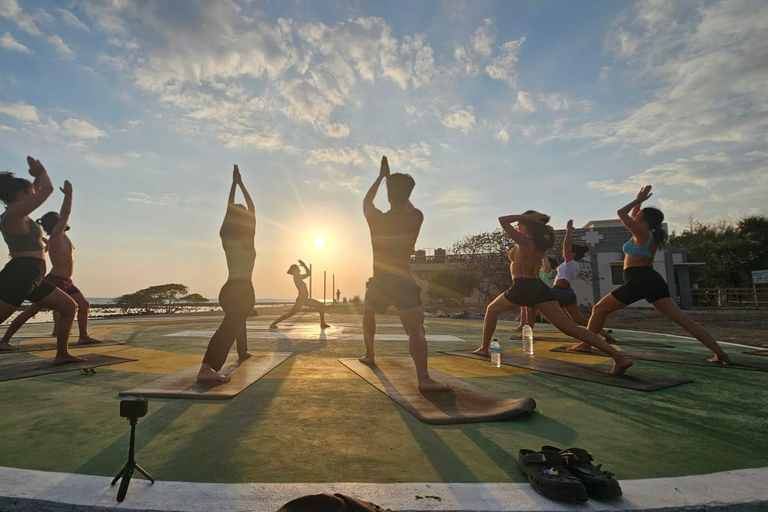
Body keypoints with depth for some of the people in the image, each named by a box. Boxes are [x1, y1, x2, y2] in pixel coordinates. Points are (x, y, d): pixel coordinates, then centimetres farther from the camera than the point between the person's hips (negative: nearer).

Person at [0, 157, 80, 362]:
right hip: (18, 276, -10)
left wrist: (38, 175, 20)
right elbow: (48, 188, -12)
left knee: (69, 306, 11)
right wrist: (41, 171, 4)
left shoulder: (17, 214, 16)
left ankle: (62, 354, 14)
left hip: (30, 278, 10)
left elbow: (39, 189, 33)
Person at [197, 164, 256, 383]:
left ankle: (243, 352, 47)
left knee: (237, 320, 31)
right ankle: (207, 369, -33)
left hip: (227, 290, 8)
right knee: (231, 327, -18)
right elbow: (251, 209, 0)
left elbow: (230, 209, 15)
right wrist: (241, 183, 4)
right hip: (243, 290, -8)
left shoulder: (225, 240, 7)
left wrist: (234, 183, 21)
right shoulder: (247, 241, -6)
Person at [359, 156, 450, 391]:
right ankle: (424, 379, -26)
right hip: (403, 281, -2)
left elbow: (366, 201, 20)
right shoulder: (416, 218, -6)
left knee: (368, 314, 30)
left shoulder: (375, 218, -3)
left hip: (379, 281, 3)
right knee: (416, 329, -13)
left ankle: (369, 355, 39)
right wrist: (400, 188, 29)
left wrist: (381, 176, 25)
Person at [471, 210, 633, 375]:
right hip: (540, 288, 6)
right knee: (569, 327, -1)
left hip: (522, 288, -6)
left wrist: (527, 217, -2)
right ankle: (619, 356, -12)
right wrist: (540, 221, 21)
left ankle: (484, 348, 20)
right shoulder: (541, 242, 14)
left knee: (492, 309, 19)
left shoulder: (524, 241, -6)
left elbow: (502, 220, -6)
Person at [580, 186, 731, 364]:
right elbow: (632, 217, 30)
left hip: (638, 281, -9)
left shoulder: (641, 233, -7)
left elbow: (621, 213, -7)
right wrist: (639, 201, 22)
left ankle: (586, 344, 0)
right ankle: (719, 353, -2)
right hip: (653, 280, 9)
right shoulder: (652, 235, 17)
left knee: (599, 309, -1)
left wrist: (638, 200, 4)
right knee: (681, 318, 3)